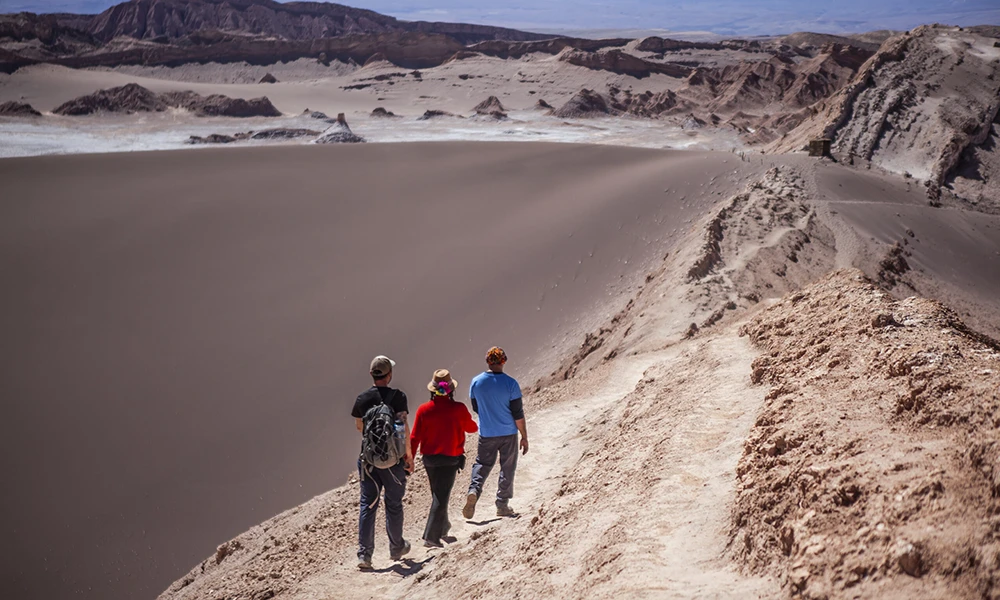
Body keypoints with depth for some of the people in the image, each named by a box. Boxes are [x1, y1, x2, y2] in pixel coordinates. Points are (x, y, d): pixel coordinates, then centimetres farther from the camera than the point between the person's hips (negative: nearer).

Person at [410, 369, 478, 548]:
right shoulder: (458, 409, -13)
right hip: (450, 459, -3)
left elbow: (414, 437, -6)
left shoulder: (423, 409, -8)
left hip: (429, 459, 3)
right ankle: (431, 536, -5)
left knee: (438, 494, 22)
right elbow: (471, 428, 5)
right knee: (441, 496, 0)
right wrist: (478, 425, 29)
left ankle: (443, 526, 38)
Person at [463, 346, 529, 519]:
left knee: (482, 464, 15)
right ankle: (502, 505, 14)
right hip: (508, 434, -2)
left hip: (486, 433, 2)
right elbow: (518, 413, -11)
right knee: (507, 468, 11)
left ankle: (473, 490, -10)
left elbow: (476, 408, 8)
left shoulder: (476, 382, -6)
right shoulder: (510, 383, -14)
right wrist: (524, 437, -2)